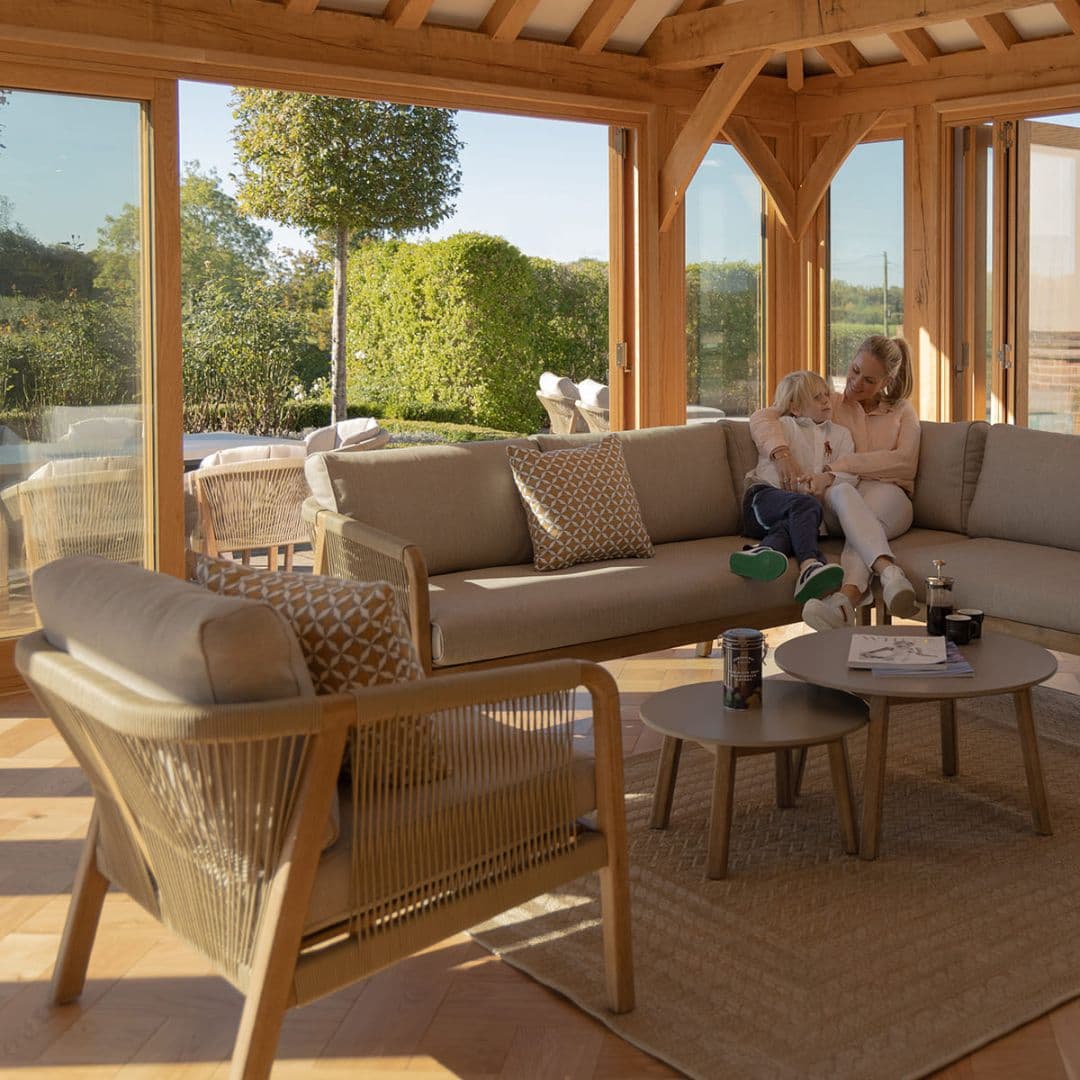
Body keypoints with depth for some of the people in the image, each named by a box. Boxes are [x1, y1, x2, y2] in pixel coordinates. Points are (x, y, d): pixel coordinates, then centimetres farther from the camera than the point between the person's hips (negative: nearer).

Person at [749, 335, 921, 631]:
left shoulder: (902, 412, 22)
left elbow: (905, 461, 1)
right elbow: (762, 417, 5)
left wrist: (841, 465, -12)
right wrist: (781, 453, -18)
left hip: (886, 497, 0)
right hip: (835, 500, 0)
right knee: (843, 493, -40)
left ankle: (845, 598, -67)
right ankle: (890, 573, -65)